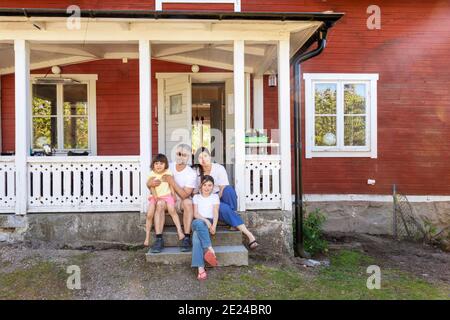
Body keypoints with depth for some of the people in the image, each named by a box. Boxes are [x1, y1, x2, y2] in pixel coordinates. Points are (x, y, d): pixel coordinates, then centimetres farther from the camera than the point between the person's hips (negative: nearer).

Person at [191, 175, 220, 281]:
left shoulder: (215, 197, 13)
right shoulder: (196, 197, 15)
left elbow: (216, 213, 1)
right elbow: (195, 214, 3)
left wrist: (213, 226, -18)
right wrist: (205, 221, -15)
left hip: (210, 222, -1)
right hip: (198, 222, 1)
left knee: (196, 235, -34)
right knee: (198, 223, -38)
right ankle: (210, 249, -42)